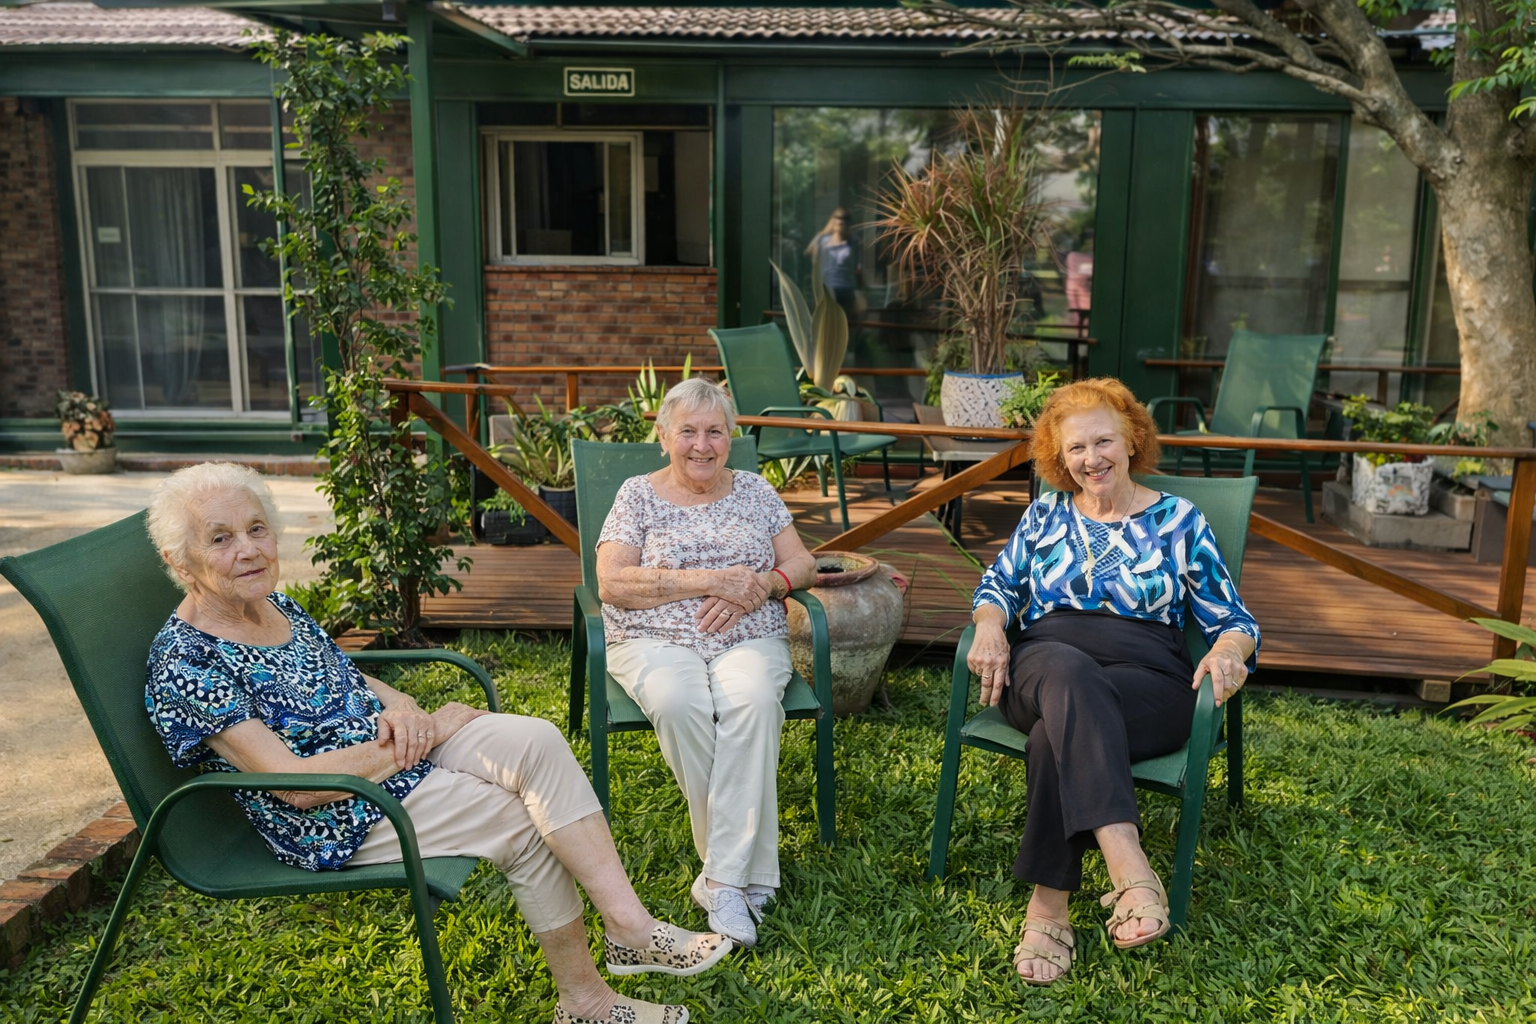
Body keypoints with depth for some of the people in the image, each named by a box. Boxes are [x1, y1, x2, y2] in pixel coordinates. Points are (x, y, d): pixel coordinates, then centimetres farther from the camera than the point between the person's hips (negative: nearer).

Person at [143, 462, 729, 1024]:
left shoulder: (277, 606, 7)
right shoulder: (185, 665, -18)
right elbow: (297, 784, -22)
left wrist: (403, 711, -7)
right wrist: (426, 732, -18)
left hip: (392, 746, 7)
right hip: (337, 822, -7)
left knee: (535, 740, -18)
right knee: (528, 821, -15)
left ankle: (630, 923, -18)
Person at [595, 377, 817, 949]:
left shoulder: (754, 490, 17)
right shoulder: (638, 495, 9)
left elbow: (802, 565, 13)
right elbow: (612, 584, -4)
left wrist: (757, 587, -10)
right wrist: (709, 582, -11)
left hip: (750, 638, 2)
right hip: (656, 640, -1)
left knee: (753, 700, -35)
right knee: (680, 703, -36)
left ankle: (724, 878, -31)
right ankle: (746, 867, -23)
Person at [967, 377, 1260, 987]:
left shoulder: (1178, 521, 13)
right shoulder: (1045, 515, 21)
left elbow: (1233, 620, 12)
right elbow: (998, 585, 20)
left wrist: (1228, 648, -13)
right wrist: (990, 625, -5)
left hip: (1145, 679, -1)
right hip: (1044, 667, 1)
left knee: (1058, 735, -36)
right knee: (1069, 671, -39)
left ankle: (1048, 908, -31)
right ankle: (1131, 870, -50)